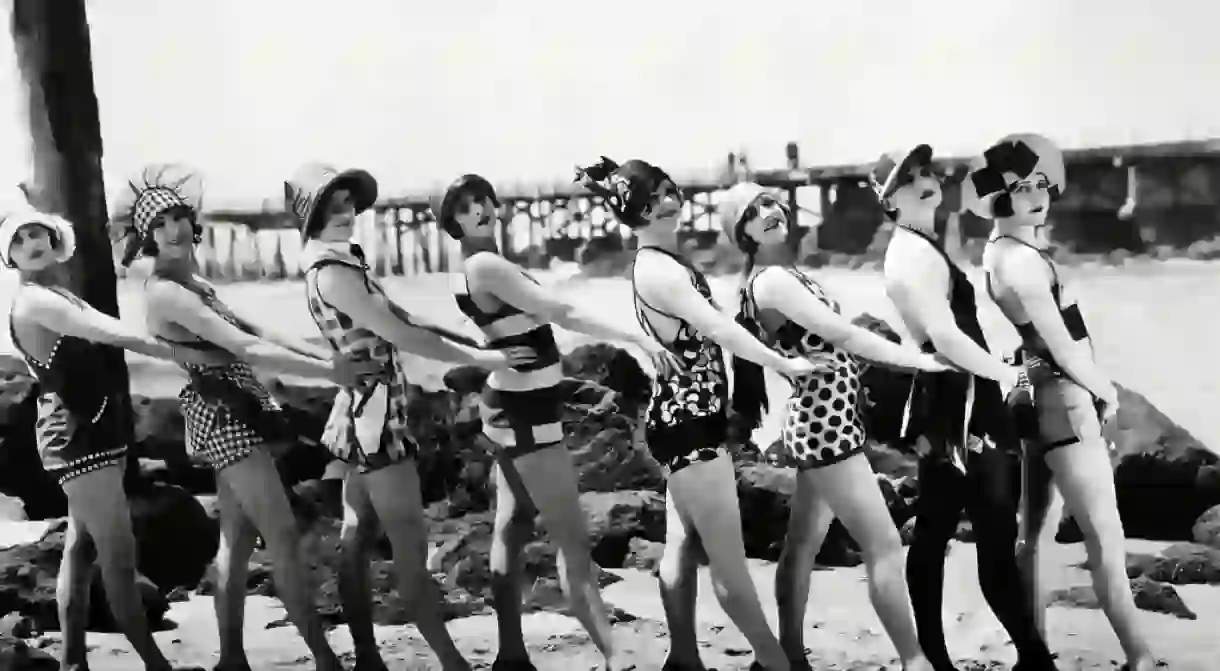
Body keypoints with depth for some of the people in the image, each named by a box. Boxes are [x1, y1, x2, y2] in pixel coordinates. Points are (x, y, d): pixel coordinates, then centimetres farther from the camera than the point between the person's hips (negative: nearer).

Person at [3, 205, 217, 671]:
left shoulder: (56, 296, 16)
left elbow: (108, 337, 13)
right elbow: (115, 334, -26)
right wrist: (187, 353, -26)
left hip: (86, 433, 11)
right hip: (79, 436, -11)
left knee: (81, 549, 13)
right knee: (119, 555, -8)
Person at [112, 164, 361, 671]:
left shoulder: (193, 283, 14)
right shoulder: (167, 292, -18)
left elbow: (257, 331, 17)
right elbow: (248, 350, -24)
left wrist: (328, 354, 10)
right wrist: (331, 371, -24)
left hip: (234, 413, 10)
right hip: (222, 415, -10)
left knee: (237, 538, 12)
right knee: (283, 536, -11)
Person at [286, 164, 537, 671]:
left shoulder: (343, 263, 13)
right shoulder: (332, 271, -17)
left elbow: (403, 321, 15)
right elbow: (401, 336, -19)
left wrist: (475, 342, 9)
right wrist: (480, 358, -14)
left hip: (364, 413, 10)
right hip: (375, 416, -10)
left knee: (357, 543, 11)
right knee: (411, 548, -7)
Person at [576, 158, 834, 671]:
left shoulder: (663, 262, 12)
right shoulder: (657, 269, -19)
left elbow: (702, 332, 17)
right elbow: (717, 328, -23)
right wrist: (784, 364, -21)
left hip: (687, 415, 10)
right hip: (687, 420, -10)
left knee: (683, 546, 14)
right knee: (727, 555, -3)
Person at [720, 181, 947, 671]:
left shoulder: (780, 276, 12)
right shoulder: (772, 281, -18)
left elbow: (830, 340, 15)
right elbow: (841, 334, -23)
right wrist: (918, 359, -21)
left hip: (820, 423, 10)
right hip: (828, 426, -10)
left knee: (803, 546, 15)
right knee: (885, 546, -7)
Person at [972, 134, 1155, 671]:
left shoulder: (1010, 248, 11)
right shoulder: (1019, 260, -19)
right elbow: (1062, 345, -16)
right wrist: (1106, 389, -4)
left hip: (1045, 397, 10)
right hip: (1065, 400, -10)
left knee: (1036, 534, 12)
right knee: (1106, 539, -7)